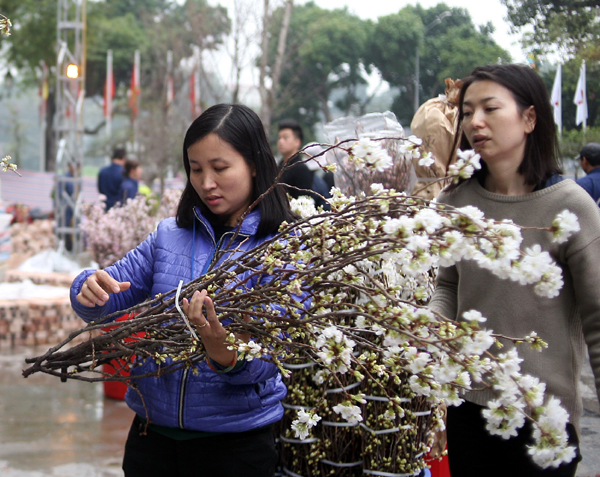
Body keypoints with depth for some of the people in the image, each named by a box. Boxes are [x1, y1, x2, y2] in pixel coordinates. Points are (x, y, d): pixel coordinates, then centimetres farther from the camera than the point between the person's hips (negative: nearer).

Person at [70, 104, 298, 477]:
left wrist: (224, 352, -38)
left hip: (235, 442, -3)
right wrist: (92, 289, -19)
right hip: (153, 430, 4)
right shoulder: (170, 235, 4)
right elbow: (110, 300, 4)